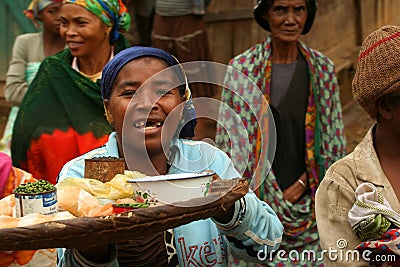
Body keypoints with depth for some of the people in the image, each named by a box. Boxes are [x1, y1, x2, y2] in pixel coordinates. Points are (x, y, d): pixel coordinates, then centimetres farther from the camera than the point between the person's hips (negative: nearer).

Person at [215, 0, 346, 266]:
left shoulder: (323, 68, 1)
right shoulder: (241, 69, -7)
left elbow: (333, 144, 4)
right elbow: (231, 144, -7)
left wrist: (301, 185, -6)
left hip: (310, 201, 2)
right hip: (259, 200, -2)